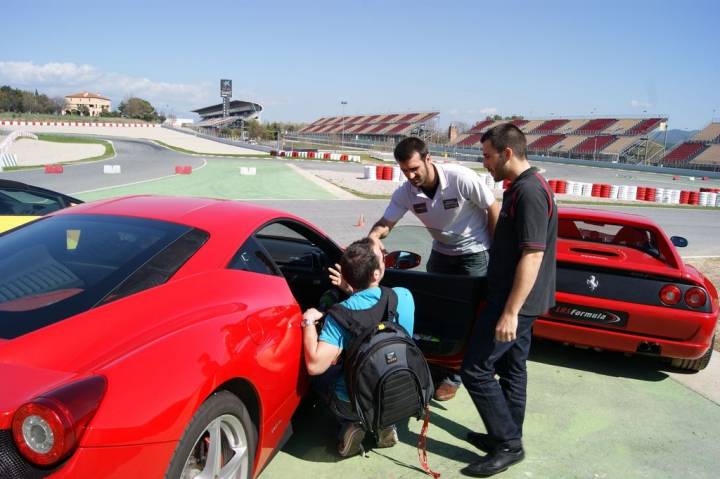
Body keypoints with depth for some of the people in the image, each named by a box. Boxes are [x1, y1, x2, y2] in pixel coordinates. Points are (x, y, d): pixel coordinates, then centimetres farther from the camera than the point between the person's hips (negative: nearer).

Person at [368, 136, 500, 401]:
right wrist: (371, 237, -32)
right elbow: (385, 223, -9)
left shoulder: (461, 178, -28)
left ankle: (453, 376, 13)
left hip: (475, 253, -5)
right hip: (441, 253, 5)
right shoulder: (405, 193, -15)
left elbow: (493, 211, -17)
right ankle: (436, 366, 26)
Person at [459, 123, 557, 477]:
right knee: (512, 368, 17)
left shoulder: (529, 192, -21)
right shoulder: (522, 187, 12)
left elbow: (533, 256, -25)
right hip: (520, 300, 10)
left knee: (476, 369, -5)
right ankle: (507, 438, 29)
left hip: (517, 301, -10)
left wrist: (510, 312, -26)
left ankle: (508, 444, 6)